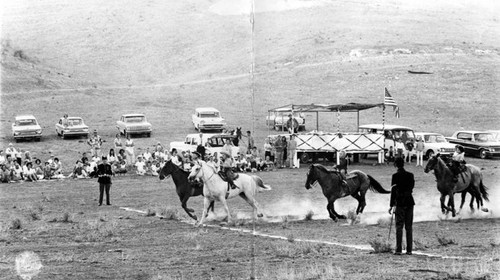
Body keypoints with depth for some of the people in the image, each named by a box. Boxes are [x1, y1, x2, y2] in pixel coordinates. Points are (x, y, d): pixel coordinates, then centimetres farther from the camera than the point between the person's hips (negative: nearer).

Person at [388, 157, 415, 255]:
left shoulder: (395, 176, -9)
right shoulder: (410, 175, 3)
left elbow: (393, 191, -9)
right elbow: (412, 187, 11)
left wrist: (392, 205, -6)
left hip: (400, 203, -4)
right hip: (410, 202, 4)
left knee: (399, 226, -1)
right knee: (409, 227, 8)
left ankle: (398, 250, -6)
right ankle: (409, 250, 7)